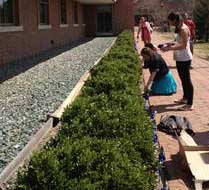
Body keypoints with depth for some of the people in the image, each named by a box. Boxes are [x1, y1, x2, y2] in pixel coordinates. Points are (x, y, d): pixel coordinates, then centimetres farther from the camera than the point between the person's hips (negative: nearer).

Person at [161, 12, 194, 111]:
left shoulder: (183, 29, -20)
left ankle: (189, 104, 3)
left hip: (184, 59, -10)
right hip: (180, 58, 10)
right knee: (183, 79, 21)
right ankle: (185, 98, 38)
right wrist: (173, 44, 7)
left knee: (187, 80, -4)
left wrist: (170, 48, -26)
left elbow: (184, 45, -25)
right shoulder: (180, 28, 10)